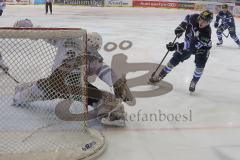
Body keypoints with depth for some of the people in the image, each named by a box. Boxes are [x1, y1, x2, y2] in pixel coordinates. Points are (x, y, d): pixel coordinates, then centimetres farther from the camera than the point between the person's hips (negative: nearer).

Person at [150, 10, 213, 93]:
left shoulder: (206, 33, -39)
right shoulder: (194, 18, -27)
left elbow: (193, 47, -42)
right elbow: (187, 18, 1)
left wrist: (176, 46, -44)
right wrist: (181, 27, -13)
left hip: (202, 47, -4)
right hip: (188, 43, 4)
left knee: (200, 64, -24)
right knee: (174, 60, 0)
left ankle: (193, 83, 0)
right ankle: (160, 76, 14)